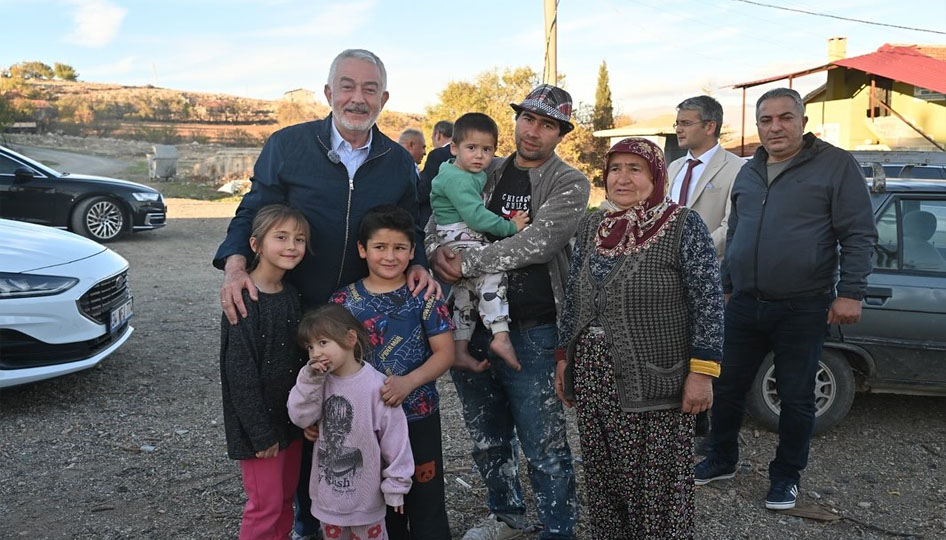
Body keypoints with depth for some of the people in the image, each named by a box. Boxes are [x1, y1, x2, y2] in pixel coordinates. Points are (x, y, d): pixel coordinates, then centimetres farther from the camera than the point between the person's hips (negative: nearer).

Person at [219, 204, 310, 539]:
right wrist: (262, 434, -18)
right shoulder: (244, 301, -18)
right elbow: (240, 374, -19)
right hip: (259, 421, -7)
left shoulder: (293, 295, 5)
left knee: (286, 496, 17)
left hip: (292, 416, 7)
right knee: (266, 503, 3)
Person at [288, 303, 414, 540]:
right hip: (328, 491, 6)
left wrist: (396, 485, -11)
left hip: (365, 494, -5)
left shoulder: (375, 386, -22)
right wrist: (309, 381, -21)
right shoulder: (320, 382, -3)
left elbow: (395, 438, -16)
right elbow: (300, 418, -12)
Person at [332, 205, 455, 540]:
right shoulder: (344, 302, -3)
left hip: (419, 416, -1)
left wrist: (409, 381, -22)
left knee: (426, 502, 9)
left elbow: (445, 353, -7)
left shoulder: (424, 295, -6)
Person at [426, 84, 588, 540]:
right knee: (487, 435, 19)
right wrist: (437, 250, -13)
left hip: (532, 331, -5)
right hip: (472, 323, 5)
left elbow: (539, 241, -19)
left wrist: (467, 263, -21)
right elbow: (437, 220, 11)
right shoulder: (487, 173, 9)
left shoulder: (570, 184, -4)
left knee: (544, 444, 2)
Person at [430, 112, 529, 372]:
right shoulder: (457, 178, -18)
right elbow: (476, 216, -25)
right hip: (458, 240, -11)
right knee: (492, 273, -26)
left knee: (466, 292, 14)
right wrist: (510, 227, -18)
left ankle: (460, 351, 22)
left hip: (470, 240, 11)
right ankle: (500, 337, -31)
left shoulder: (474, 175, 15)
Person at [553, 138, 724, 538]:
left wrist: (702, 372, -14)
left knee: (655, 485, 5)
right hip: (593, 378, 5)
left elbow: (708, 302, -10)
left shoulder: (684, 226, -8)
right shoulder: (592, 227, 8)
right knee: (602, 480, 14)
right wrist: (563, 358, 12)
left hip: (653, 380, -5)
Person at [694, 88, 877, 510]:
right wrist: (725, 285, 20)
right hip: (745, 304, 5)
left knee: (796, 398, 7)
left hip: (803, 309, -5)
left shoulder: (835, 165, -4)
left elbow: (859, 235, -6)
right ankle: (721, 460, 30)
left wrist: (850, 292, -13)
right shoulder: (748, 173, 13)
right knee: (726, 386, 11)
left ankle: (786, 476, 26)